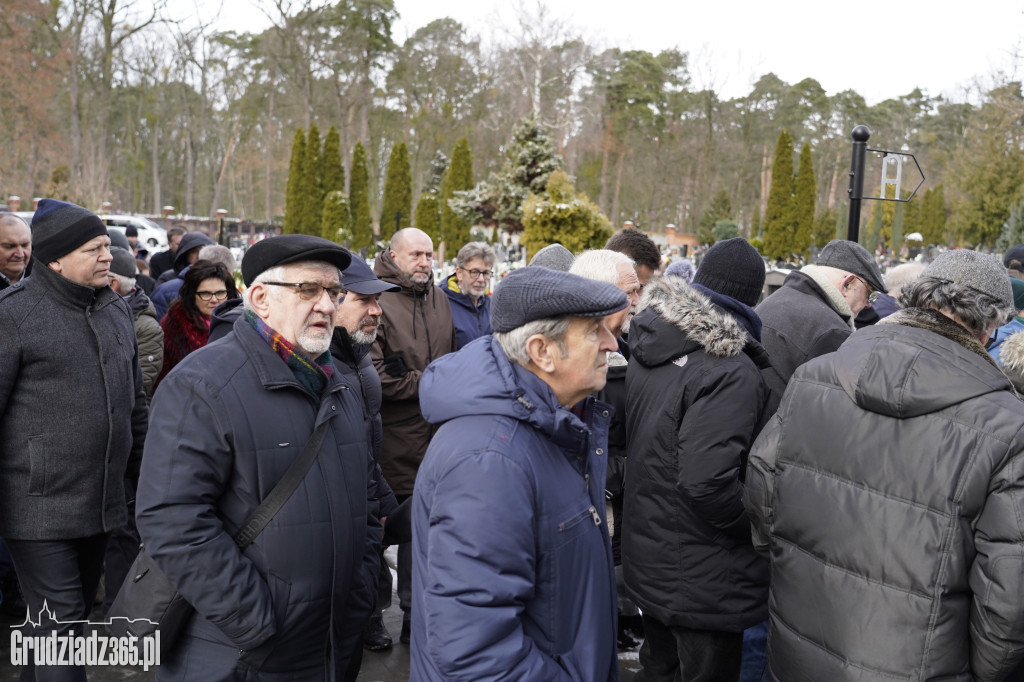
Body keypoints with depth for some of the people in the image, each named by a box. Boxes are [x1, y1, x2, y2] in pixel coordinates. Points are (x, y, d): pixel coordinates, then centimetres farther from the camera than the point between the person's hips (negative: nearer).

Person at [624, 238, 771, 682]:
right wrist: (760, 524, -14)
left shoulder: (649, 349, 1)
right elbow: (705, 481, -30)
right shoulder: (732, 373, -25)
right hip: (704, 578, -8)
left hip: (648, 557, 8)